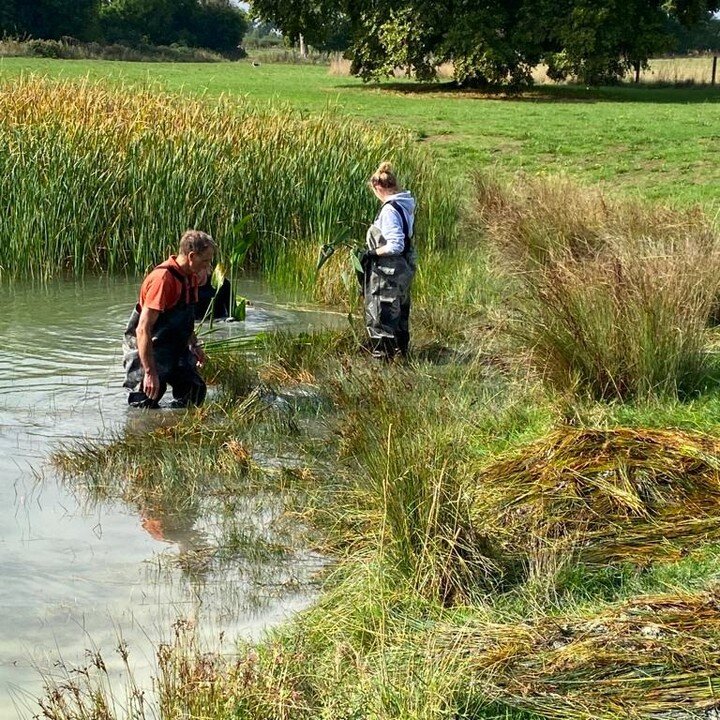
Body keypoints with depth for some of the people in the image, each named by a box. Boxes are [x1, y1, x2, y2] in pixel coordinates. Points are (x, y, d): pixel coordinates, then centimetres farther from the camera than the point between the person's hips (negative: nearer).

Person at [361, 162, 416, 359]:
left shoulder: (390, 210, -23)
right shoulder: (405, 205, 5)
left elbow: (395, 246, -26)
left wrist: (373, 252, -15)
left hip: (388, 273, -10)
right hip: (404, 269, 10)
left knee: (380, 314, 2)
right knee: (400, 311, 22)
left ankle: (383, 354, 9)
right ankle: (401, 349, 34)